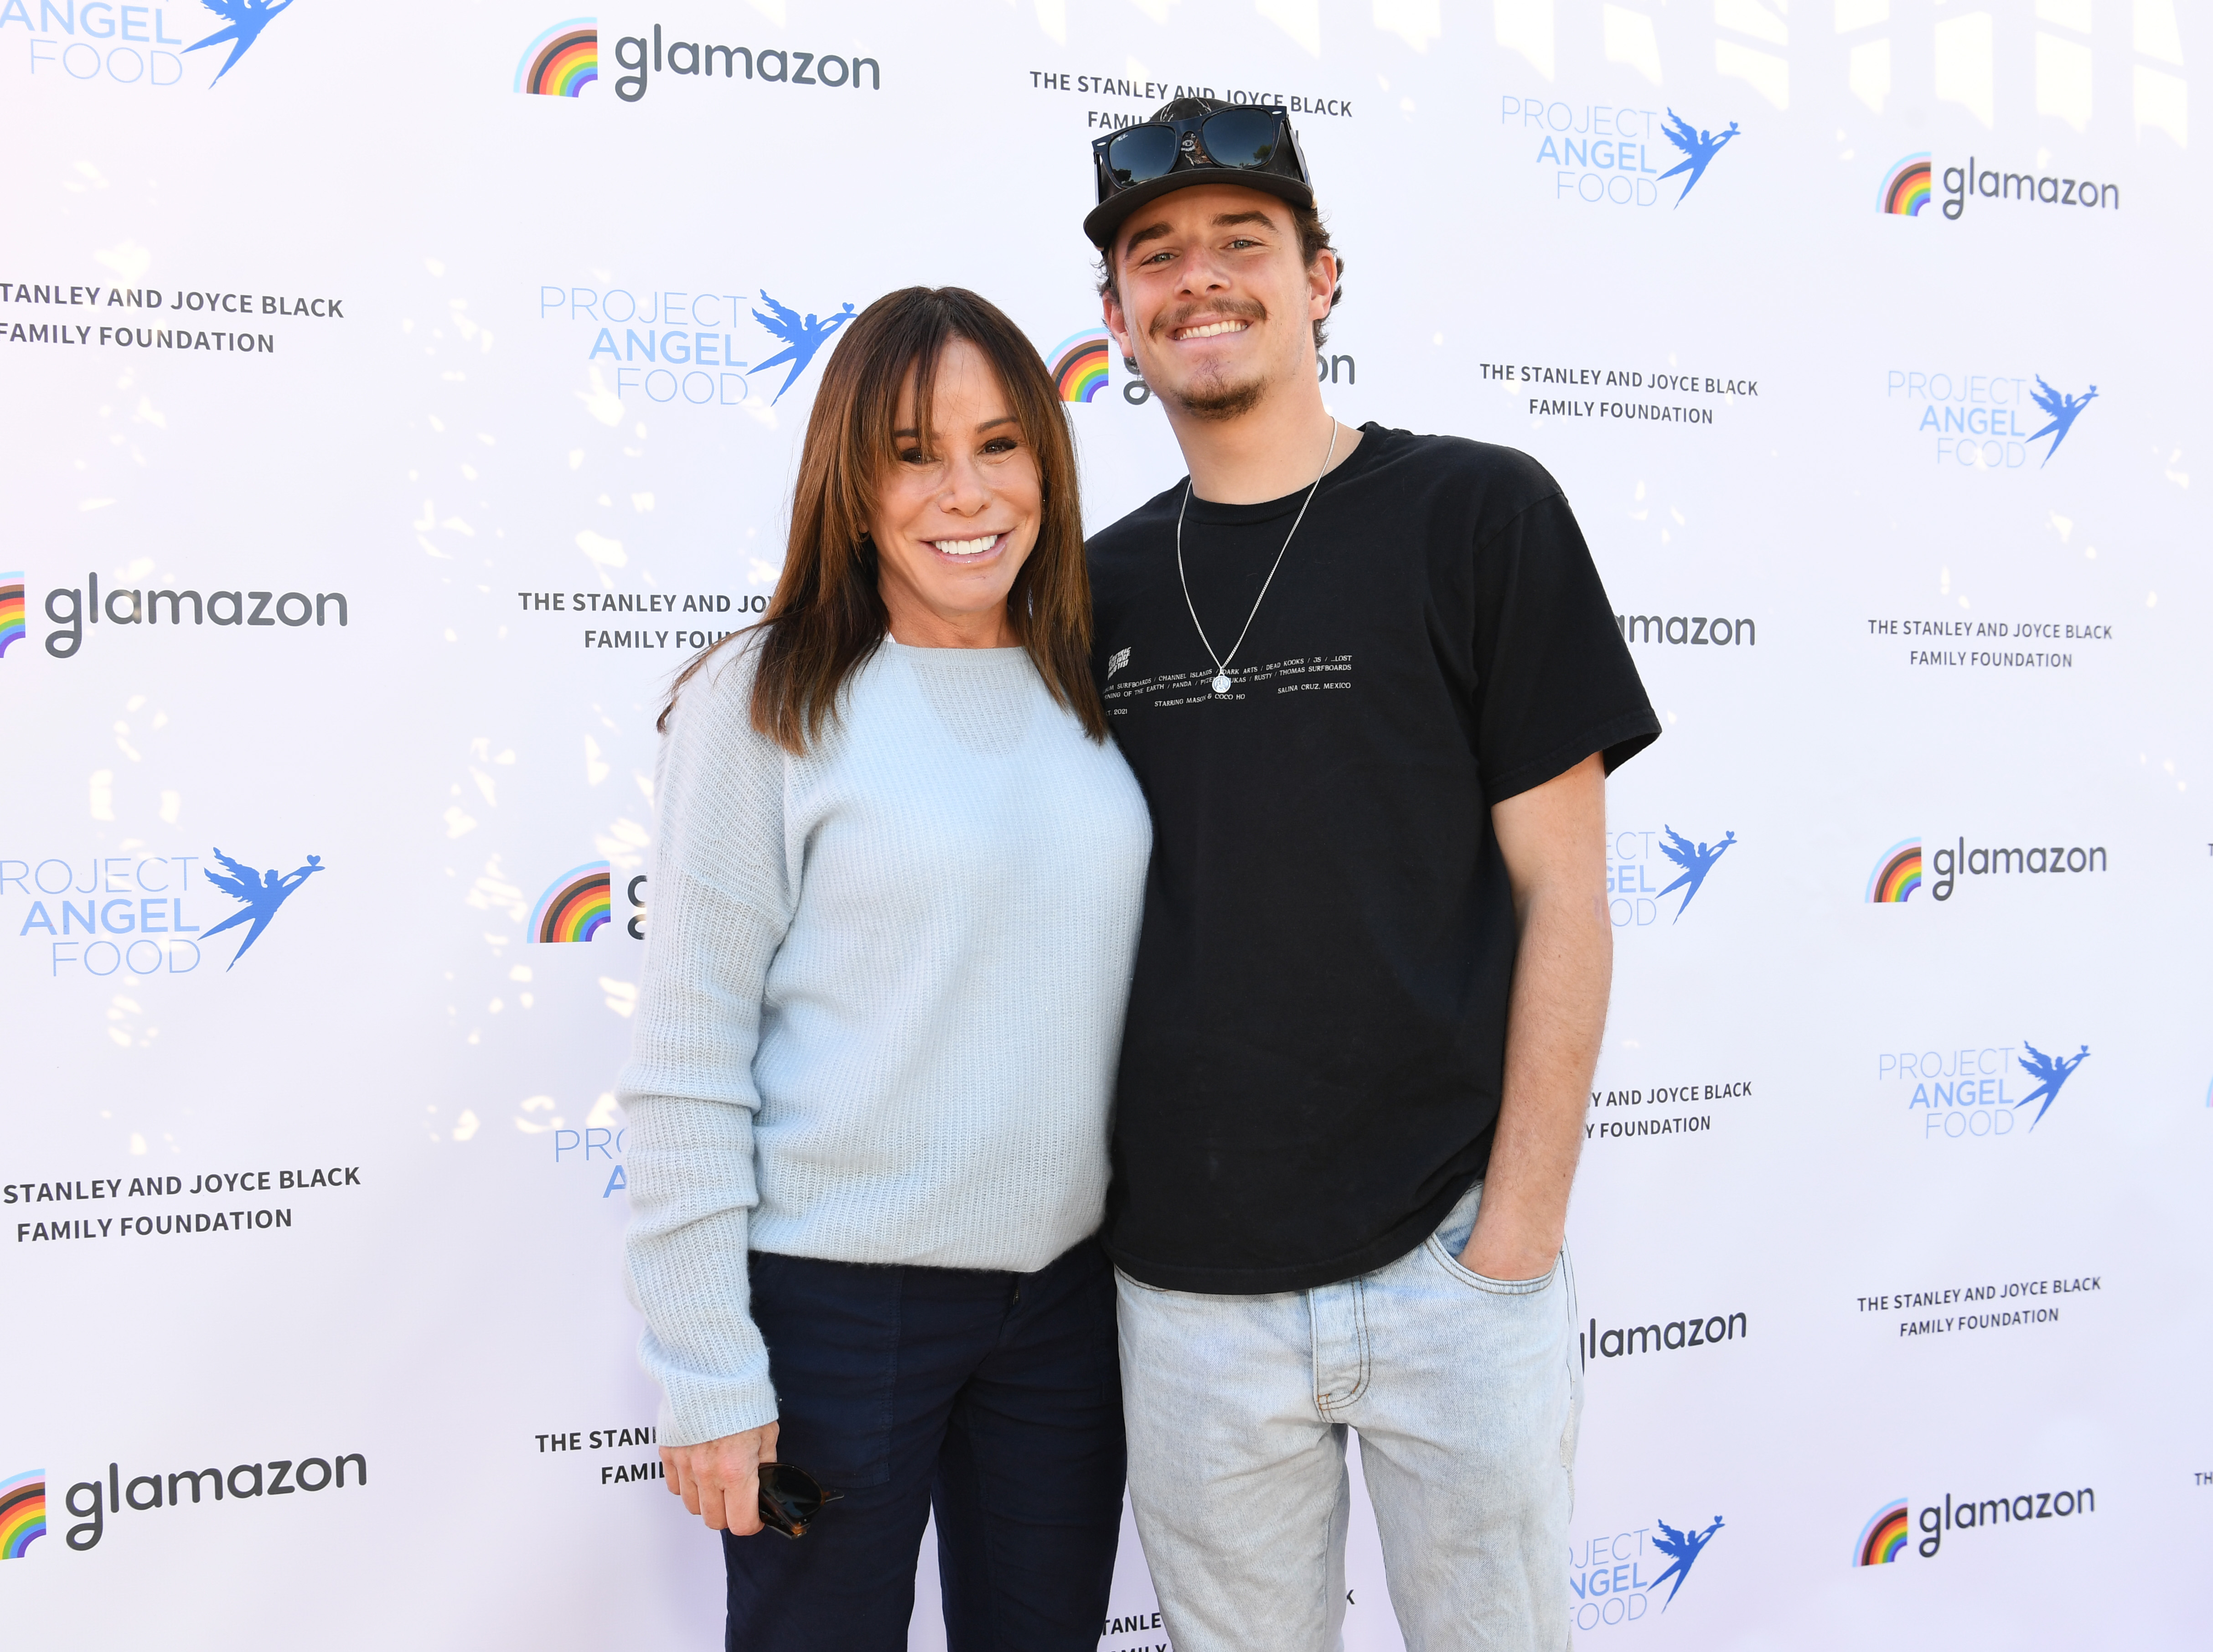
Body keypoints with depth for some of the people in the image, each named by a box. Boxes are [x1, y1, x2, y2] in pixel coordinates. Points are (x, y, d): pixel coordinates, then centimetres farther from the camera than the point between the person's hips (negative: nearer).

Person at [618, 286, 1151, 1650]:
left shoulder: (1096, 693, 4)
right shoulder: (767, 703, -11)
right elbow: (687, 1067, -11)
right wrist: (709, 1374, -12)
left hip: (1069, 1288, 5)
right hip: (834, 1296, -4)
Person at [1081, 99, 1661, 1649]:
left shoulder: (1479, 513, -3)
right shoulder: (1101, 586, 8)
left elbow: (1561, 894, -5)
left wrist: (1519, 1230, -10)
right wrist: (1087, 1200, 5)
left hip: (1447, 1252, -3)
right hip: (1185, 1283, 3)